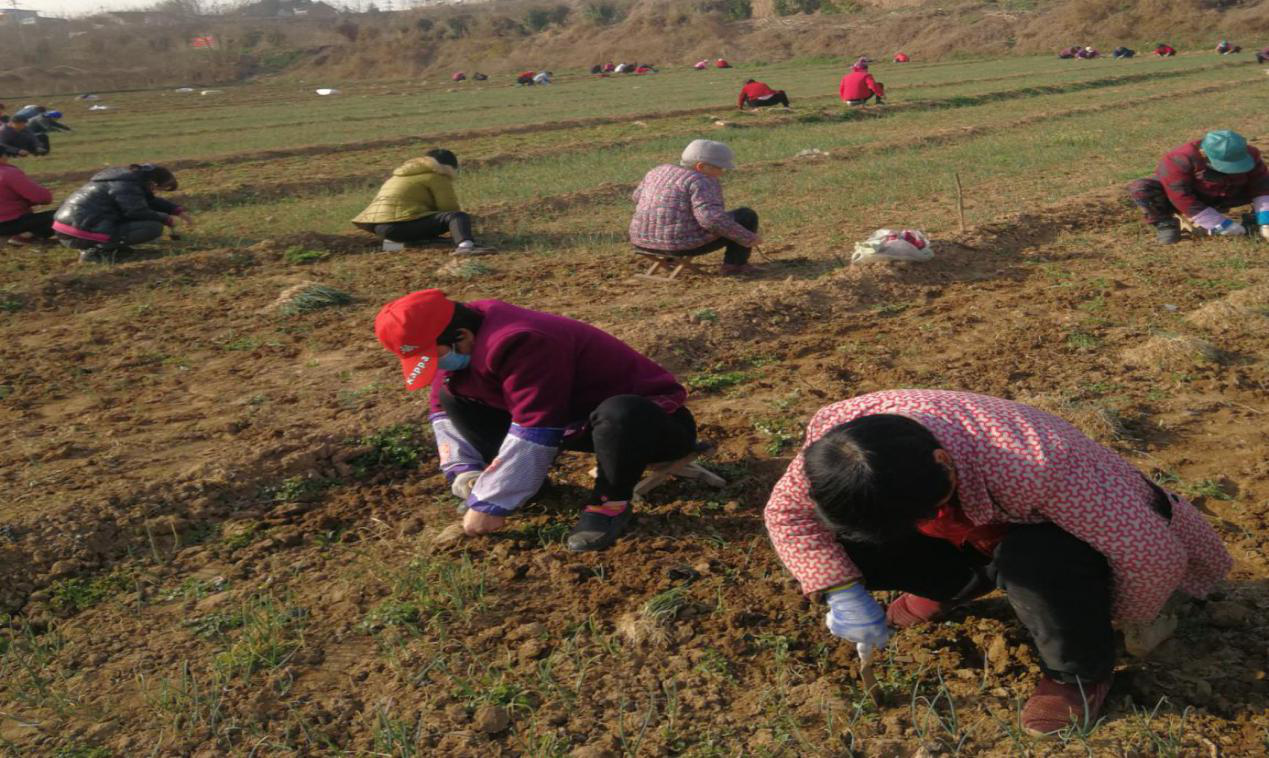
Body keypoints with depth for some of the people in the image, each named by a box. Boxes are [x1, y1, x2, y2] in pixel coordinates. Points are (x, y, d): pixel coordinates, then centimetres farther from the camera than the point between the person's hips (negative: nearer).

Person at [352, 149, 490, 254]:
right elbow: (450, 208, 2)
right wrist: (457, 232, 18)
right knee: (459, 216, -19)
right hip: (400, 224, -9)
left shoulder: (404, 173, 33)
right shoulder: (436, 176, 4)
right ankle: (464, 245, -46)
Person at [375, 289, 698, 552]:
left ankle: (611, 503, -18)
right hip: (575, 417, 8)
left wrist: (490, 503, -29)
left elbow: (535, 432, -36)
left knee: (619, 416, -47)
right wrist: (463, 472, -8)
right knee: (452, 396, 0)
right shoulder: (472, 337, -6)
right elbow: (442, 407, 4)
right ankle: (523, 482, 3)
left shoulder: (518, 344, -34)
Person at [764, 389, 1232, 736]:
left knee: (1029, 560, -40)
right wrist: (842, 593, -25)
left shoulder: (1039, 465, -45)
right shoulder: (835, 432, -31)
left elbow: (1154, 553, -34)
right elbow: (785, 511, -13)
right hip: (980, 531, 4)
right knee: (847, 542, -18)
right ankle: (958, 585, 12)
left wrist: (1117, 622, -13)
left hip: (1073, 535, -4)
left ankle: (1081, 673, -7)